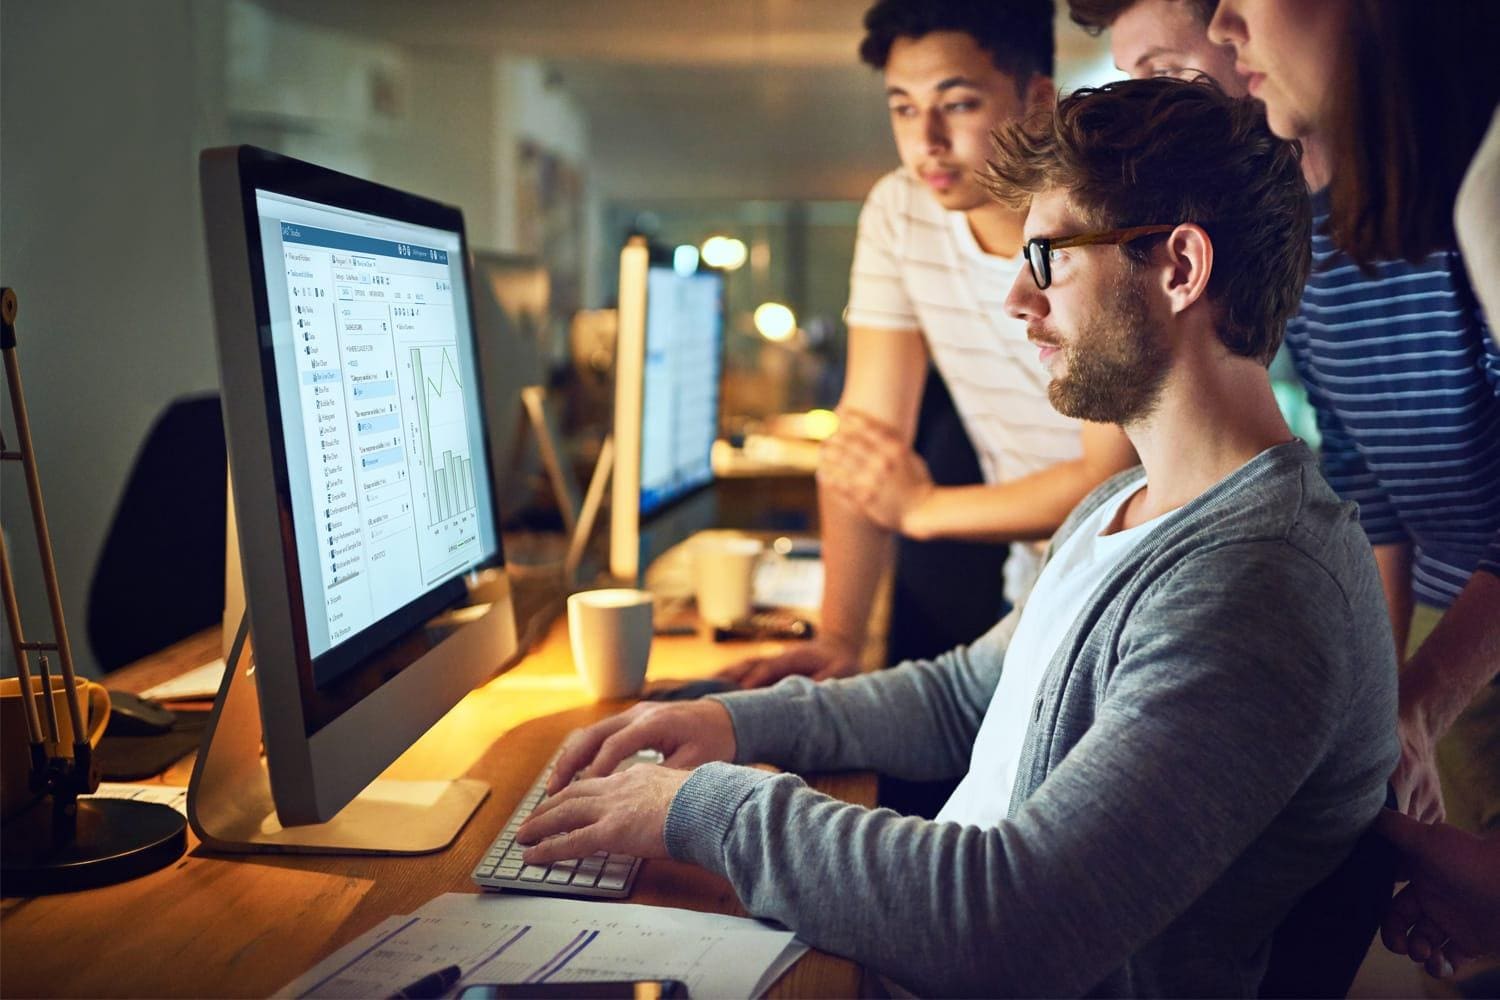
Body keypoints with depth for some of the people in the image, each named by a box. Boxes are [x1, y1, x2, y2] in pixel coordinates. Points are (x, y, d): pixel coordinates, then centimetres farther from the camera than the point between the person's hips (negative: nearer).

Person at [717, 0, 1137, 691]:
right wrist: (837, 639, -13)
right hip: (1039, 590, 4)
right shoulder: (898, 214, -4)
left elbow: (1112, 479, -19)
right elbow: (864, 436, -5)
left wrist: (922, 507, -10)